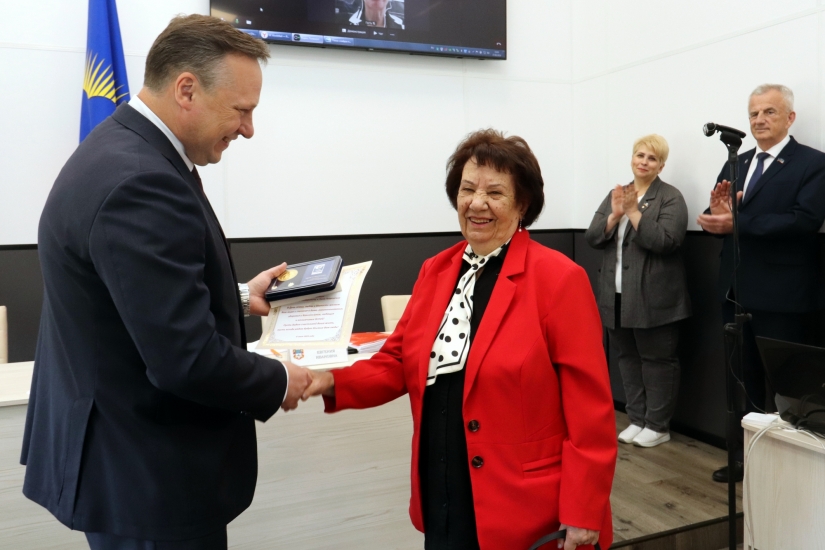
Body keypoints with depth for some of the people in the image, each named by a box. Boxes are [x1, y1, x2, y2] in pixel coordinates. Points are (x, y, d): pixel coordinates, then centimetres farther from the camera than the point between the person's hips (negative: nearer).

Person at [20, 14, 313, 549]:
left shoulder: (121, 149, 4)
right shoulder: (139, 183, -28)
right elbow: (187, 360, -29)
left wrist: (236, 297, 12)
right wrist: (279, 382, -13)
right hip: (145, 474, -10)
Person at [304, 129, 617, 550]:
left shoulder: (559, 279, -13)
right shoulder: (434, 271, 5)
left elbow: (590, 410, -13)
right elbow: (399, 363, 8)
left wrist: (582, 514, -13)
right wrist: (332, 382, -9)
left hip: (524, 508, -5)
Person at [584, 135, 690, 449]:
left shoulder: (671, 198, -4)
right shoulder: (615, 194, 13)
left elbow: (665, 241, -17)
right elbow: (592, 238, 4)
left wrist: (634, 211, -19)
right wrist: (615, 215, -12)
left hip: (653, 298, -6)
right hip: (618, 296, 6)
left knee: (657, 359, 2)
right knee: (628, 358, 12)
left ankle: (658, 425, 12)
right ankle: (637, 420, 22)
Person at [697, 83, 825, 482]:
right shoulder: (736, 164, 13)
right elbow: (723, 222, 7)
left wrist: (737, 222, -25)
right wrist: (718, 211, -17)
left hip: (780, 295, -6)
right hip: (736, 291, 6)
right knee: (745, 379, 15)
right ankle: (747, 455, 29)